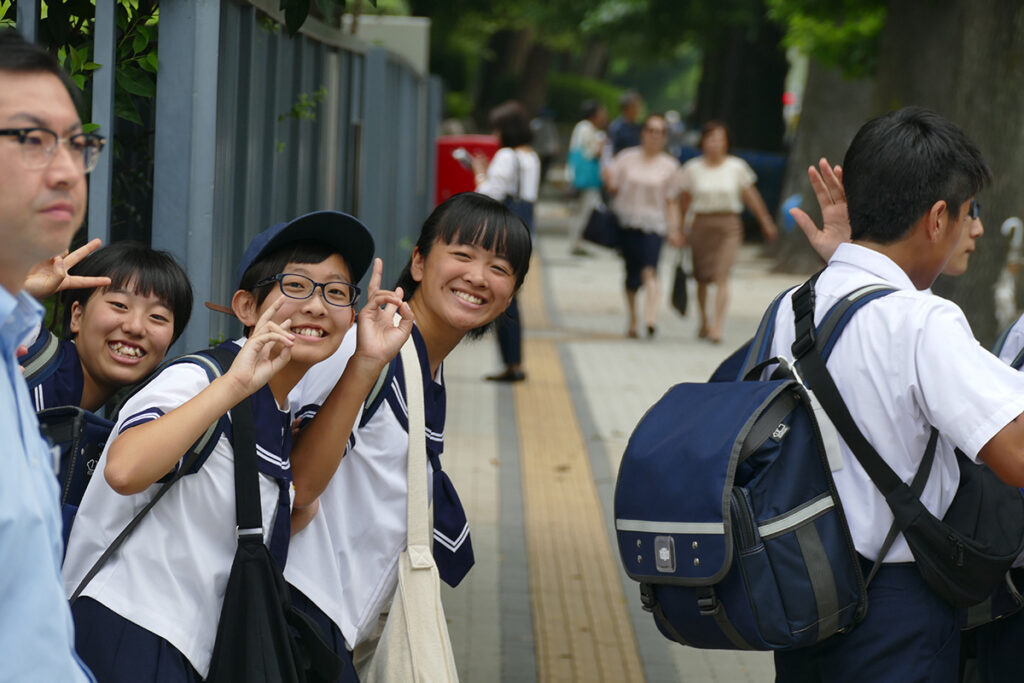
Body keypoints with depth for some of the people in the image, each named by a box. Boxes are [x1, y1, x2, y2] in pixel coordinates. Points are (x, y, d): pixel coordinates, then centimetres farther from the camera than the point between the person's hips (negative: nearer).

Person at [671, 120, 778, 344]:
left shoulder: (737, 167, 1)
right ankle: (704, 322, 32)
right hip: (702, 224, 2)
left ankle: (717, 327, -18)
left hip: (729, 226, -1)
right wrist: (677, 229, 11)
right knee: (702, 279, 10)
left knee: (721, 276, -14)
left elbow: (751, 196, 9)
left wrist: (766, 223, 13)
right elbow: (684, 202, 10)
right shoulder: (692, 169, 2)